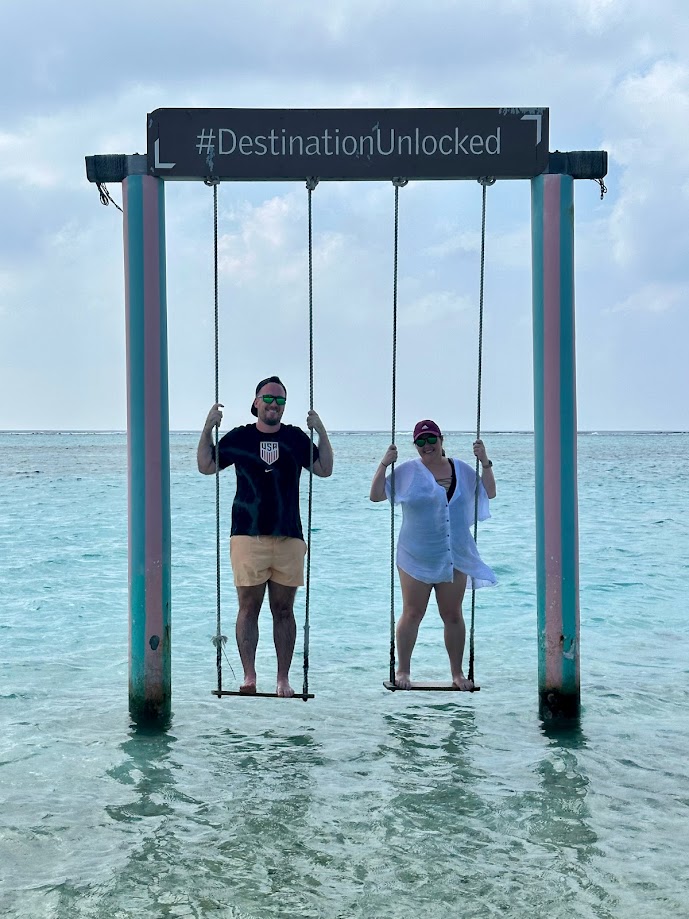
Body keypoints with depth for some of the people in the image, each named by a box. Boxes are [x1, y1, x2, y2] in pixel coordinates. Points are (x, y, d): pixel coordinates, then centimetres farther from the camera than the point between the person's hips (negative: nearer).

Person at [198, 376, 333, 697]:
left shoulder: (296, 438, 11)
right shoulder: (238, 437, 7)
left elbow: (325, 469, 12)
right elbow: (206, 466, 9)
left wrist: (322, 433, 1)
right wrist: (207, 429, -1)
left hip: (289, 538, 2)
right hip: (248, 536, -1)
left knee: (283, 610, 5)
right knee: (249, 607, -2)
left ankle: (283, 679, 10)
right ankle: (249, 676, 2)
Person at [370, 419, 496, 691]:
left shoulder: (461, 470, 7)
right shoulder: (408, 471, -2)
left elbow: (489, 493, 14)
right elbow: (376, 495, -3)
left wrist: (485, 463, 2)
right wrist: (384, 464, -12)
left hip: (454, 557, 2)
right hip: (416, 557, -2)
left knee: (453, 616, 8)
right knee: (412, 613, 3)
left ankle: (457, 673, 18)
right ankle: (403, 670, 14)